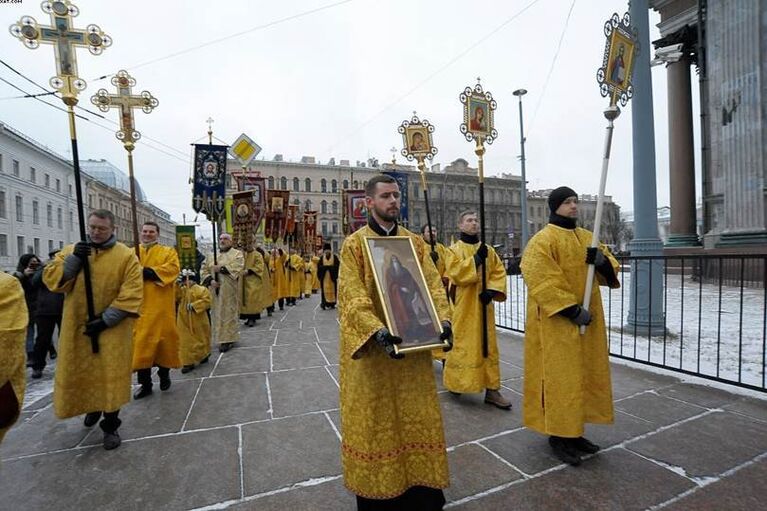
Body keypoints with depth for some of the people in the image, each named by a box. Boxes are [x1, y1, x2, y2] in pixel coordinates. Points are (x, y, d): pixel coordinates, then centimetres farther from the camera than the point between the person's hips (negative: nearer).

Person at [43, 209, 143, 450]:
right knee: (79, 373, 15)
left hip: (112, 328, -3)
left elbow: (132, 293, -12)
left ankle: (110, 425, 14)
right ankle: (92, 407, 43)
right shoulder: (71, 250, 5)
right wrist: (73, 260, -19)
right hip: (76, 327, 4)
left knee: (110, 376, -1)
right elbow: (50, 279, -5)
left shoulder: (126, 255, -6)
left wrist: (107, 319, -16)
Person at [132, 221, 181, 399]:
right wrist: (141, 272, -19)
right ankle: (145, 383, 11)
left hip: (161, 306, -2)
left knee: (162, 338, 3)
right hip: (138, 305, 2)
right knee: (141, 342, 2)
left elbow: (173, 268, -10)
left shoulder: (168, 252, 8)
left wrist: (149, 271, -19)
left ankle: (164, 373, 23)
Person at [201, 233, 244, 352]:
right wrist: (210, 280, -11)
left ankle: (228, 339, 1)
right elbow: (203, 270, 6)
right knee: (217, 314, 6)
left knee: (229, 313, -3)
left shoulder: (237, 254, 3)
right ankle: (221, 338, 15)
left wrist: (221, 268, -21)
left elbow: (237, 267, -14)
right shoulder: (211, 256, 16)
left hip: (229, 290, -4)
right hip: (215, 290, 4)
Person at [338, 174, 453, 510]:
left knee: (418, 417, 13)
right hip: (372, 347, -3)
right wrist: (378, 331, -28)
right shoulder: (354, 244, -4)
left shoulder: (416, 242, 9)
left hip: (412, 344, 4)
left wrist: (443, 320, -15)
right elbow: (353, 297, -14)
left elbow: (433, 285, 2)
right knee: (375, 421, 9)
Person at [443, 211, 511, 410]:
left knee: (488, 346, 5)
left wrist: (492, 290, -11)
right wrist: (476, 259, -21)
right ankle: (455, 382, 22)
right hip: (462, 306, -4)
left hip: (483, 305, 4)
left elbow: (499, 273, 5)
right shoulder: (454, 250, -2)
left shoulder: (489, 250, 11)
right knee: (461, 344, 2)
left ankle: (492, 389, 11)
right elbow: (455, 273, -17)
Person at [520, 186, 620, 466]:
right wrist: (572, 310, -22)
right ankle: (558, 435, 14)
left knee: (584, 375, 15)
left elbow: (611, 271, 13)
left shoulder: (588, 237, 13)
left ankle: (573, 430, 30)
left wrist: (603, 260, -10)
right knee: (560, 377, -1)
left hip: (588, 320, 8)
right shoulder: (543, 240, -11)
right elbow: (542, 282, -20)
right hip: (557, 322, -8)